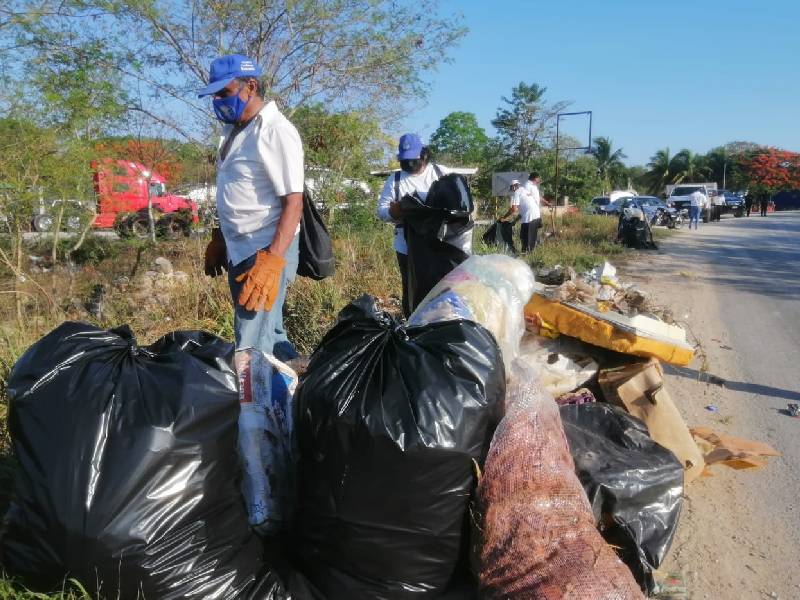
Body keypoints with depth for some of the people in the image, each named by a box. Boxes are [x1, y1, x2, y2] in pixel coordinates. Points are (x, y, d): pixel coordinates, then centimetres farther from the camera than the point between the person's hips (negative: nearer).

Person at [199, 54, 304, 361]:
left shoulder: (276, 131, -15)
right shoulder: (233, 130, 13)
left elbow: (293, 202, -20)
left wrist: (273, 261, -27)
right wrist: (218, 240, 24)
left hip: (265, 251, -9)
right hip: (238, 251, 9)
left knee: (251, 350, -10)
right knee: (267, 335, 17)